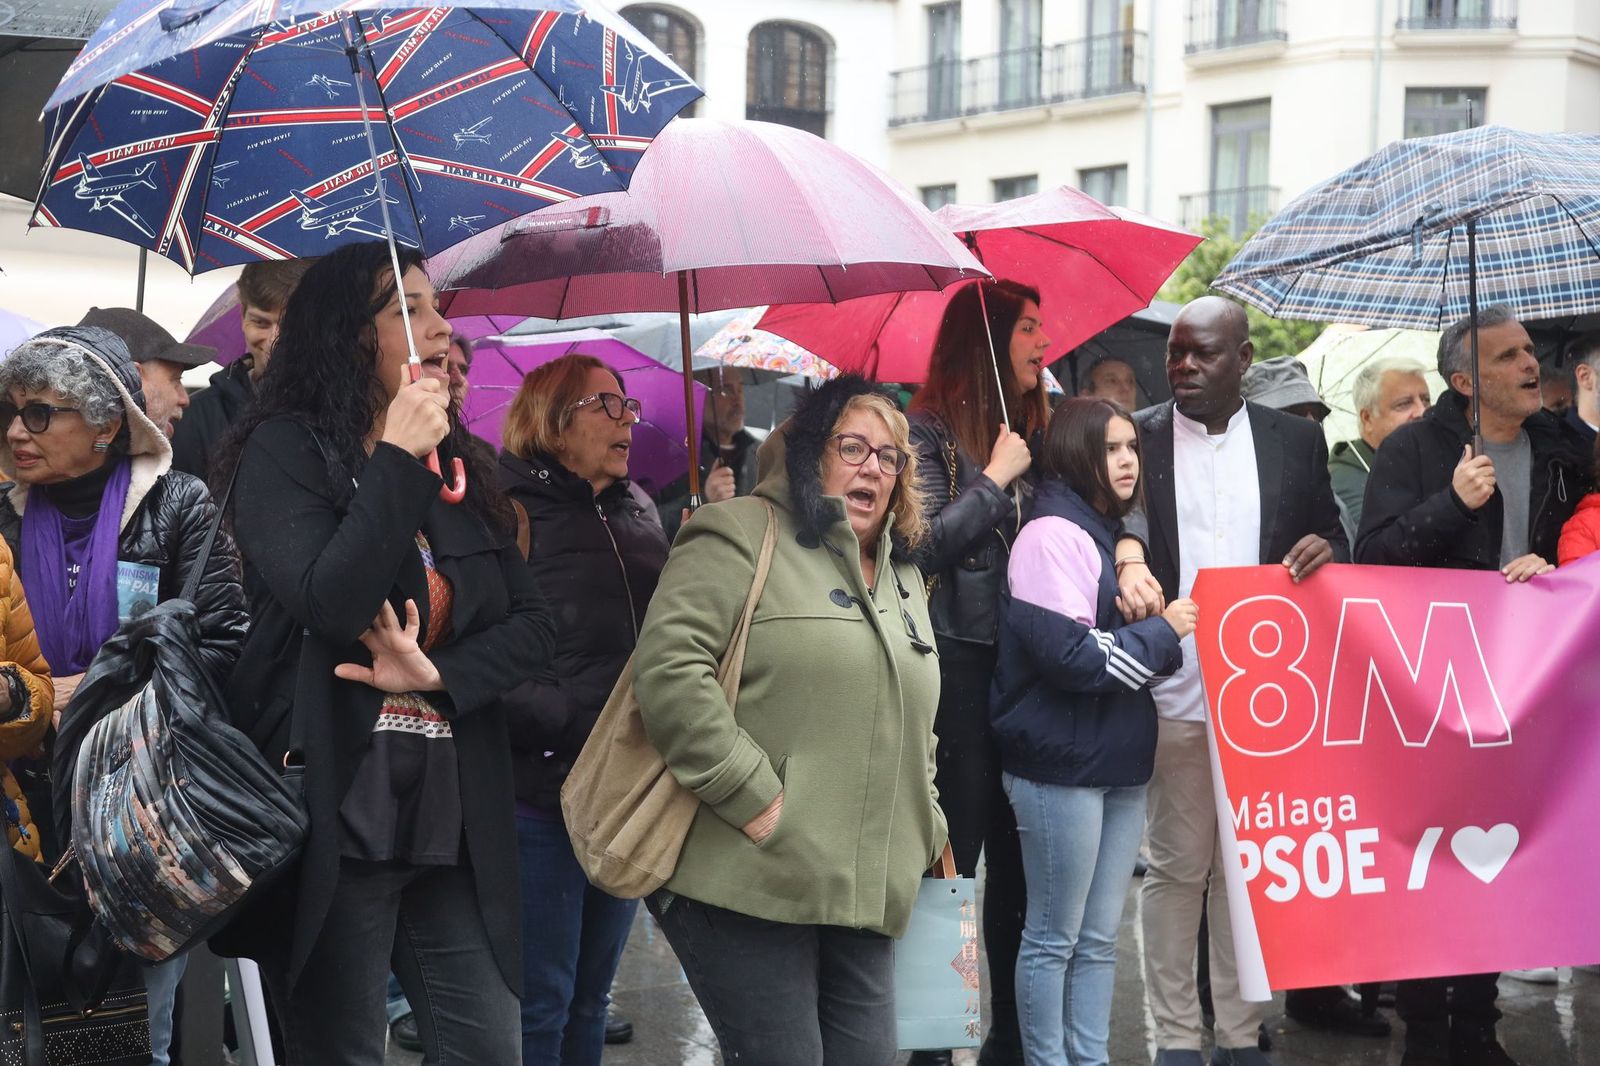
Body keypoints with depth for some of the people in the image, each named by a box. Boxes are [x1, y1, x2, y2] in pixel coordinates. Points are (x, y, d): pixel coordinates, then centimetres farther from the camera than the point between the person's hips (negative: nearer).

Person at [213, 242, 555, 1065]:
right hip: (334, 815, -5)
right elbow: (330, 607, -20)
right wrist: (397, 460, -16)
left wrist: (439, 675, -10)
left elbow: (531, 622, 8)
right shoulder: (286, 451, -4)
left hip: (451, 819, 6)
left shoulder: (459, 465, 14)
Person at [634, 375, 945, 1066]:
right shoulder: (741, 535, -4)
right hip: (749, 882, -7)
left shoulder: (902, 579, 22)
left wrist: (926, 828, 15)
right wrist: (755, 799, -19)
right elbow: (668, 668, -17)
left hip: (866, 895, 7)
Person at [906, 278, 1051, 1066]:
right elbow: (925, 546, -13)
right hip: (961, 667, -6)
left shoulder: (1037, 429, 13)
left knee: (1018, 863, 11)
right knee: (955, 860, -1)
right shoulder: (930, 432, -4)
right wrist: (996, 477, -9)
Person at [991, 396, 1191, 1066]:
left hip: (1118, 763, 8)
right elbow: (1071, 654, -20)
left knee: (1099, 938, 12)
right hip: (1061, 765, -8)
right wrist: (1163, 632, -10)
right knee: (1054, 937, 1)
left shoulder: (1109, 534, 15)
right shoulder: (1052, 535, -13)